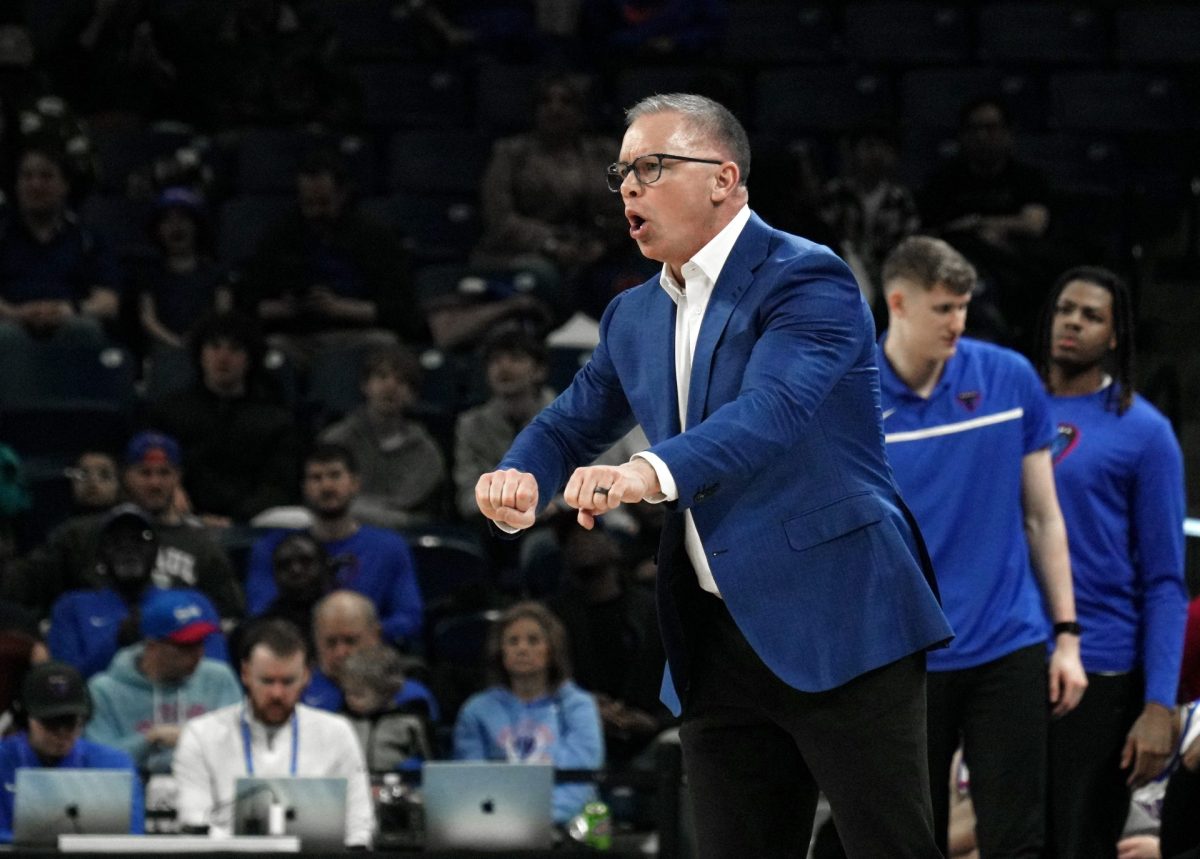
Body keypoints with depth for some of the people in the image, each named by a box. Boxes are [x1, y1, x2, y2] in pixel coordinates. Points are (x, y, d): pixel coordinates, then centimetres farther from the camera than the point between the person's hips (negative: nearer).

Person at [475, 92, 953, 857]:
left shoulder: (807, 280, -10)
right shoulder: (636, 317, 15)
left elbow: (773, 408, -25)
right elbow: (574, 423, 20)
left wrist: (652, 473, -41)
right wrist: (523, 478, -5)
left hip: (837, 627, -7)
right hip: (718, 643, 8)